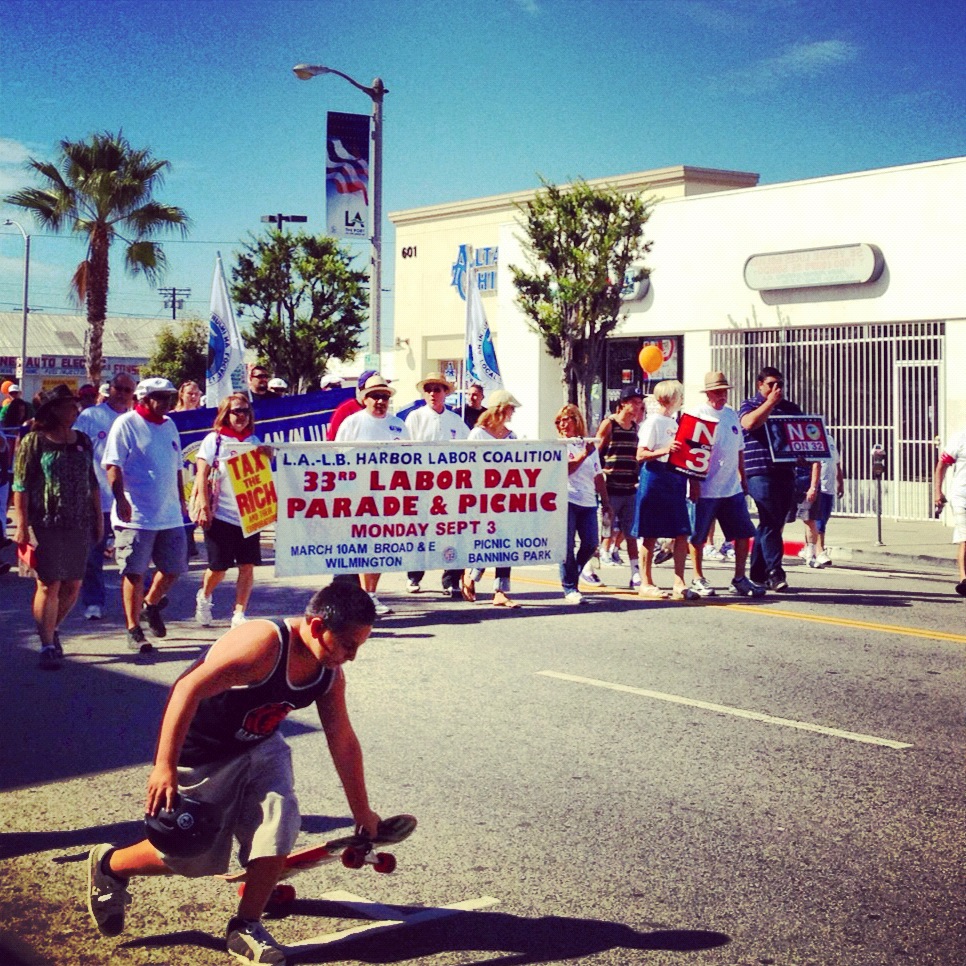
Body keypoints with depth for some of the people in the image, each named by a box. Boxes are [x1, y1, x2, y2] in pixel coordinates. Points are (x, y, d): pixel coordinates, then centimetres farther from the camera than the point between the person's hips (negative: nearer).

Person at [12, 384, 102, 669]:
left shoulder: (82, 441, 11)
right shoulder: (34, 442, -4)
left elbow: (92, 483, 17)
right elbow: (21, 486, -6)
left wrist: (98, 518, 14)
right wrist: (22, 525, -11)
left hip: (79, 525, 5)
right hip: (46, 525, -5)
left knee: (73, 585, 7)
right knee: (49, 585, -4)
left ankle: (52, 628, 31)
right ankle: (47, 646, 4)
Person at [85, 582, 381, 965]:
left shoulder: (330, 674, -9)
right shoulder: (263, 644, -33)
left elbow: (343, 742, 3)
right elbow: (187, 689, -35)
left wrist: (362, 813, 11)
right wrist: (164, 768, -37)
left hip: (260, 750, 6)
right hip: (202, 757, -6)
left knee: (279, 823, -15)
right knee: (189, 852, 2)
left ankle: (245, 927, 0)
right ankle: (109, 865, 31)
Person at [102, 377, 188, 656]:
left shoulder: (169, 425, 15)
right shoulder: (126, 423, -6)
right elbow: (112, 465, -12)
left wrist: (181, 499, 21)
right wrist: (120, 498, -22)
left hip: (170, 514, 7)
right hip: (136, 515, -7)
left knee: (174, 567, 11)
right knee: (134, 572, -1)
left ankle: (151, 604, 37)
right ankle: (133, 630, 7)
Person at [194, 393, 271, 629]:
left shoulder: (253, 441, 11)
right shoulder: (214, 440, -1)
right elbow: (202, 475, -4)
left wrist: (267, 457, -9)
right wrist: (205, 508, -11)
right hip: (220, 514, -3)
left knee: (247, 565, -2)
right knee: (219, 567, 2)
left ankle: (239, 614, 6)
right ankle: (203, 597, 31)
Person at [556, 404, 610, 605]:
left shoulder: (590, 446, 15)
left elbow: (598, 477, 17)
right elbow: (564, 469, -13)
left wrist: (606, 503, 16)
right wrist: (584, 454, -16)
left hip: (588, 502, 4)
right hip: (567, 500, -4)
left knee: (590, 544, -3)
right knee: (567, 545, -6)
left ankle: (570, 578, 19)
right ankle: (569, 588, -1)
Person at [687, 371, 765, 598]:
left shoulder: (732, 415, 13)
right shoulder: (698, 415, -6)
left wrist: (743, 477, 18)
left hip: (732, 488, 6)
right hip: (705, 489, -6)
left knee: (744, 533, 2)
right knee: (698, 536, 2)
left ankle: (739, 579, 11)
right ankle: (698, 579, 14)